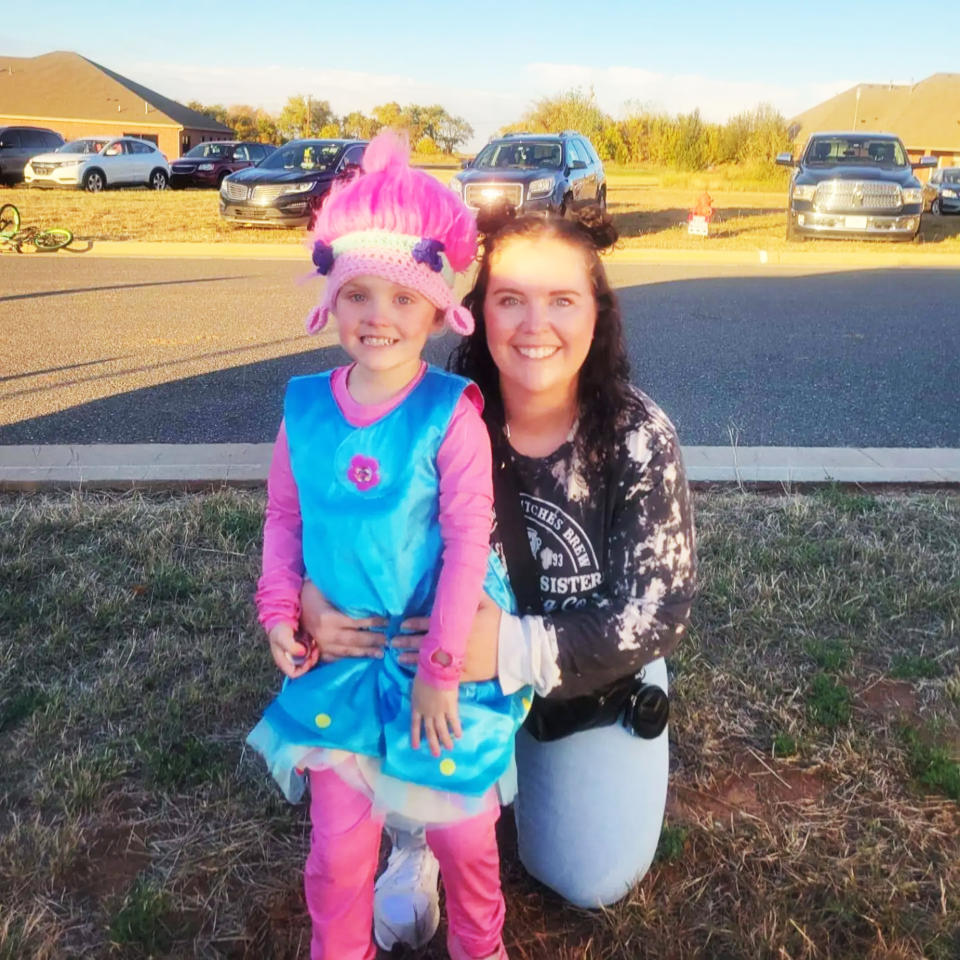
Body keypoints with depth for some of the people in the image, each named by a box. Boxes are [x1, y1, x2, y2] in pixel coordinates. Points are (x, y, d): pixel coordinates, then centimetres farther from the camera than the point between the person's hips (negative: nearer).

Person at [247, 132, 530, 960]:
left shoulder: (451, 414, -17)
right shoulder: (306, 408, -5)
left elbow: (468, 540, -16)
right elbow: (285, 516, 7)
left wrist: (442, 665, -15)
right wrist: (280, 611, -4)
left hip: (439, 653, -2)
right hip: (338, 655, 3)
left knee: (460, 826, 15)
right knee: (338, 839, 10)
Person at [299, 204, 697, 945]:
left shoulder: (638, 437, -24)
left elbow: (659, 616, -24)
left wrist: (513, 646, -40)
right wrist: (313, 599, -34)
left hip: (597, 678, 0)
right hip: (458, 667, 0)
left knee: (594, 880, -1)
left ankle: (528, 767, 29)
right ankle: (423, 836, 5)